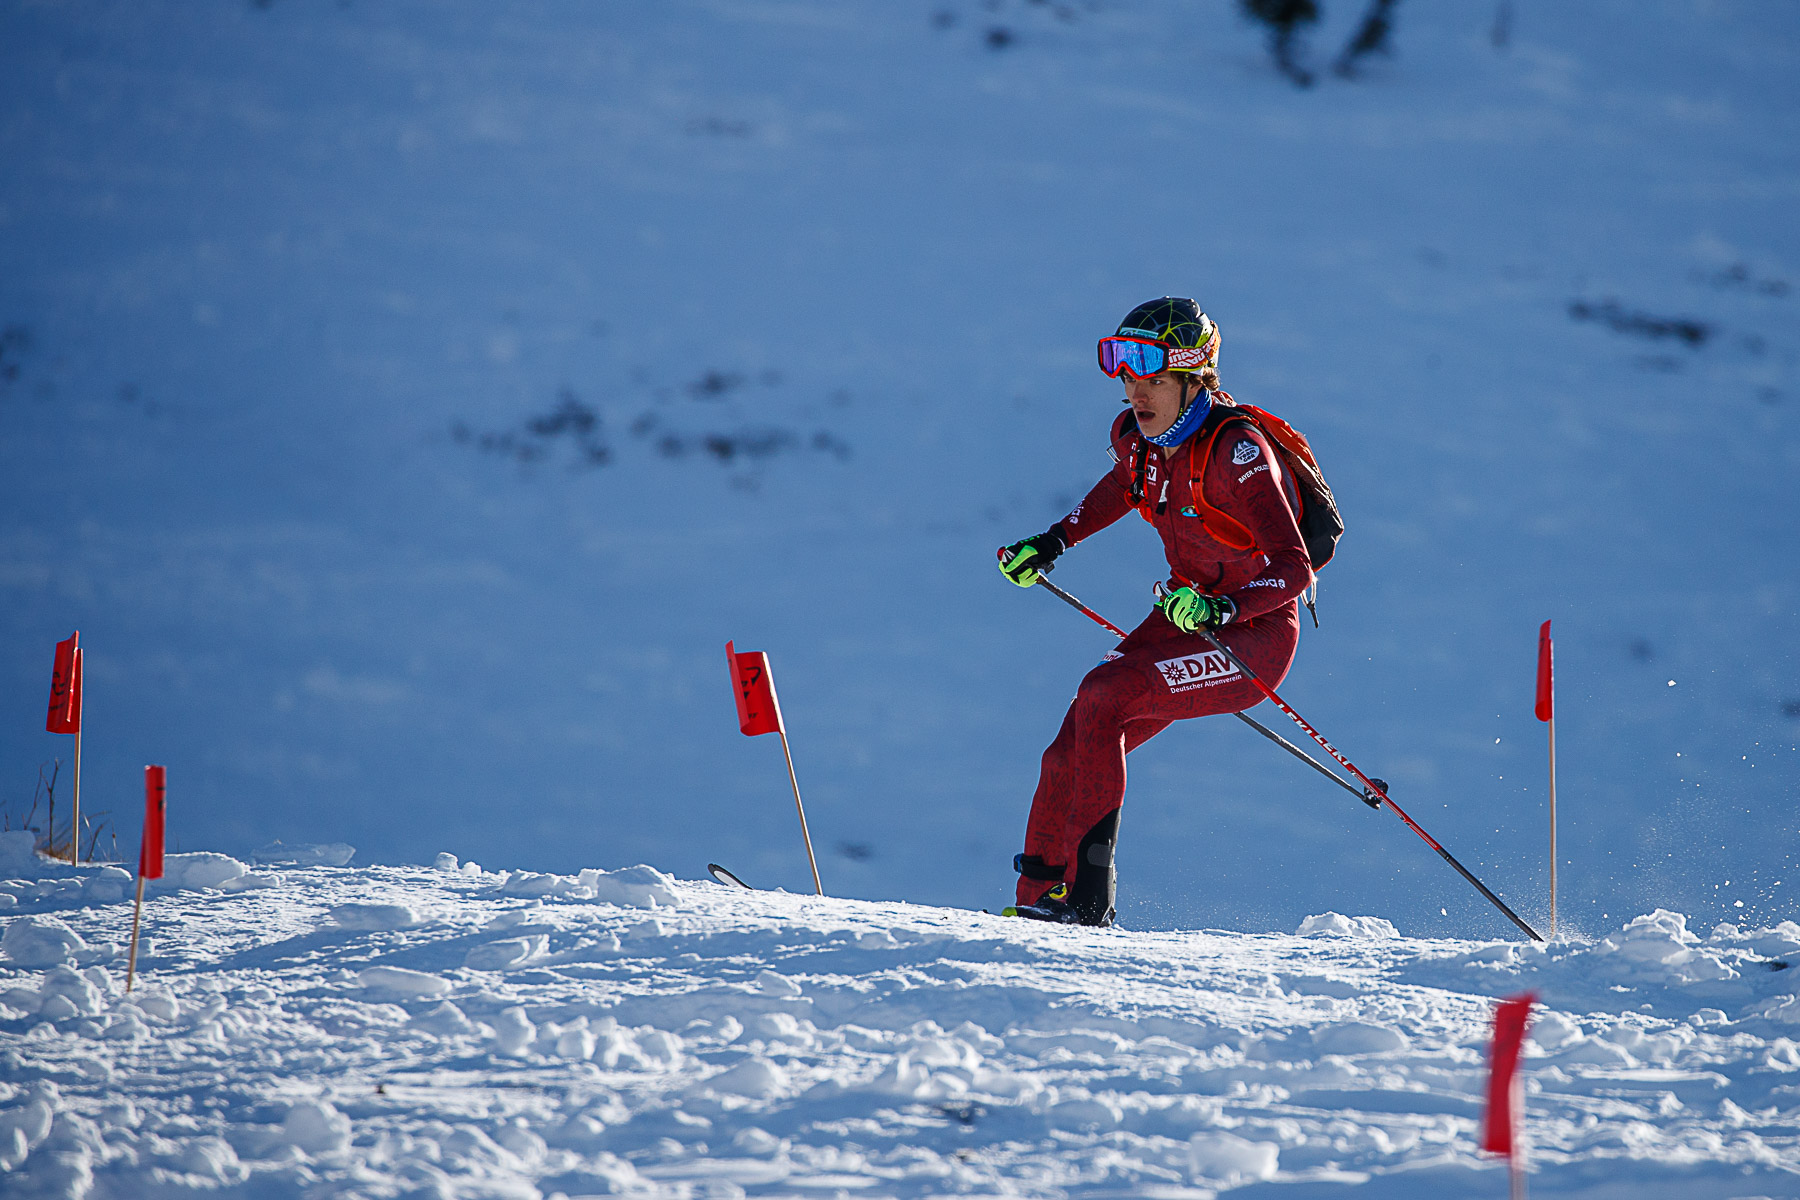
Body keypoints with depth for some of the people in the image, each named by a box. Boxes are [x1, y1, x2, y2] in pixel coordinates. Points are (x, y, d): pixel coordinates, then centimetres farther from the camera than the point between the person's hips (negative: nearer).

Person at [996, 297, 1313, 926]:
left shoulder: (1235, 451, -25)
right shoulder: (1136, 437, -3)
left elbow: (1294, 569, -30)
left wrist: (1221, 609, -45)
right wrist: (1055, 541, 14)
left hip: (1255, 634, -7)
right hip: (1187, 614, 7)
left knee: (1103, 696, -25)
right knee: (1071, 751, -6)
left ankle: (1087, 901, -21)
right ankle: (1038, 904, 7)